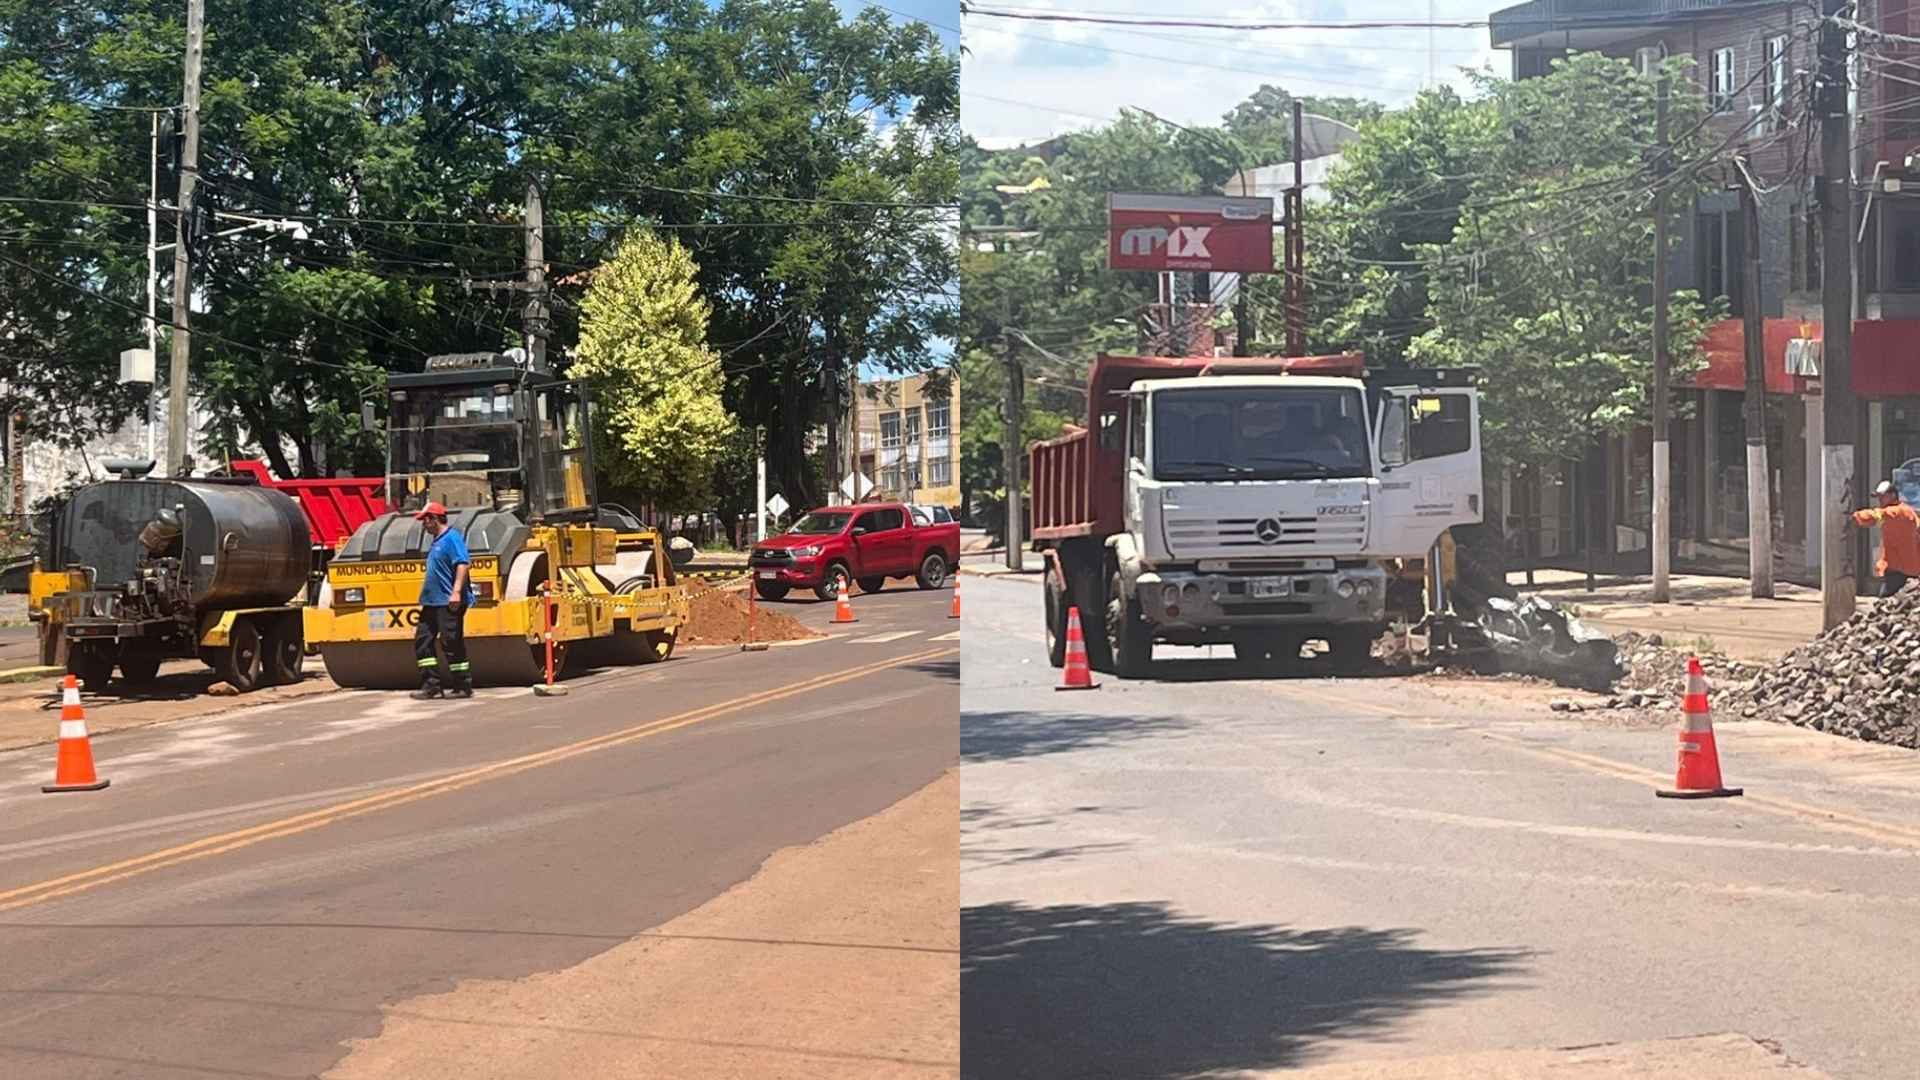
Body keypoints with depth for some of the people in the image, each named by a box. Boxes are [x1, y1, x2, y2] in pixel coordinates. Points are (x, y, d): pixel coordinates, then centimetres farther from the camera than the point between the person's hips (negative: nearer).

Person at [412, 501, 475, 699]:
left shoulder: (452, 538, -12)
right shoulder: (437, 541, 18)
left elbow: (463, 564, -22)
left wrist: (456, 591, -29)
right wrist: (426, 595, 24)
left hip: (448, 603, -10)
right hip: (432, 601, 10)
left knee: (451, 642, -6)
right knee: (423, 640, 7)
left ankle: (462, 686, 1)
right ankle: (431, 684, 9)